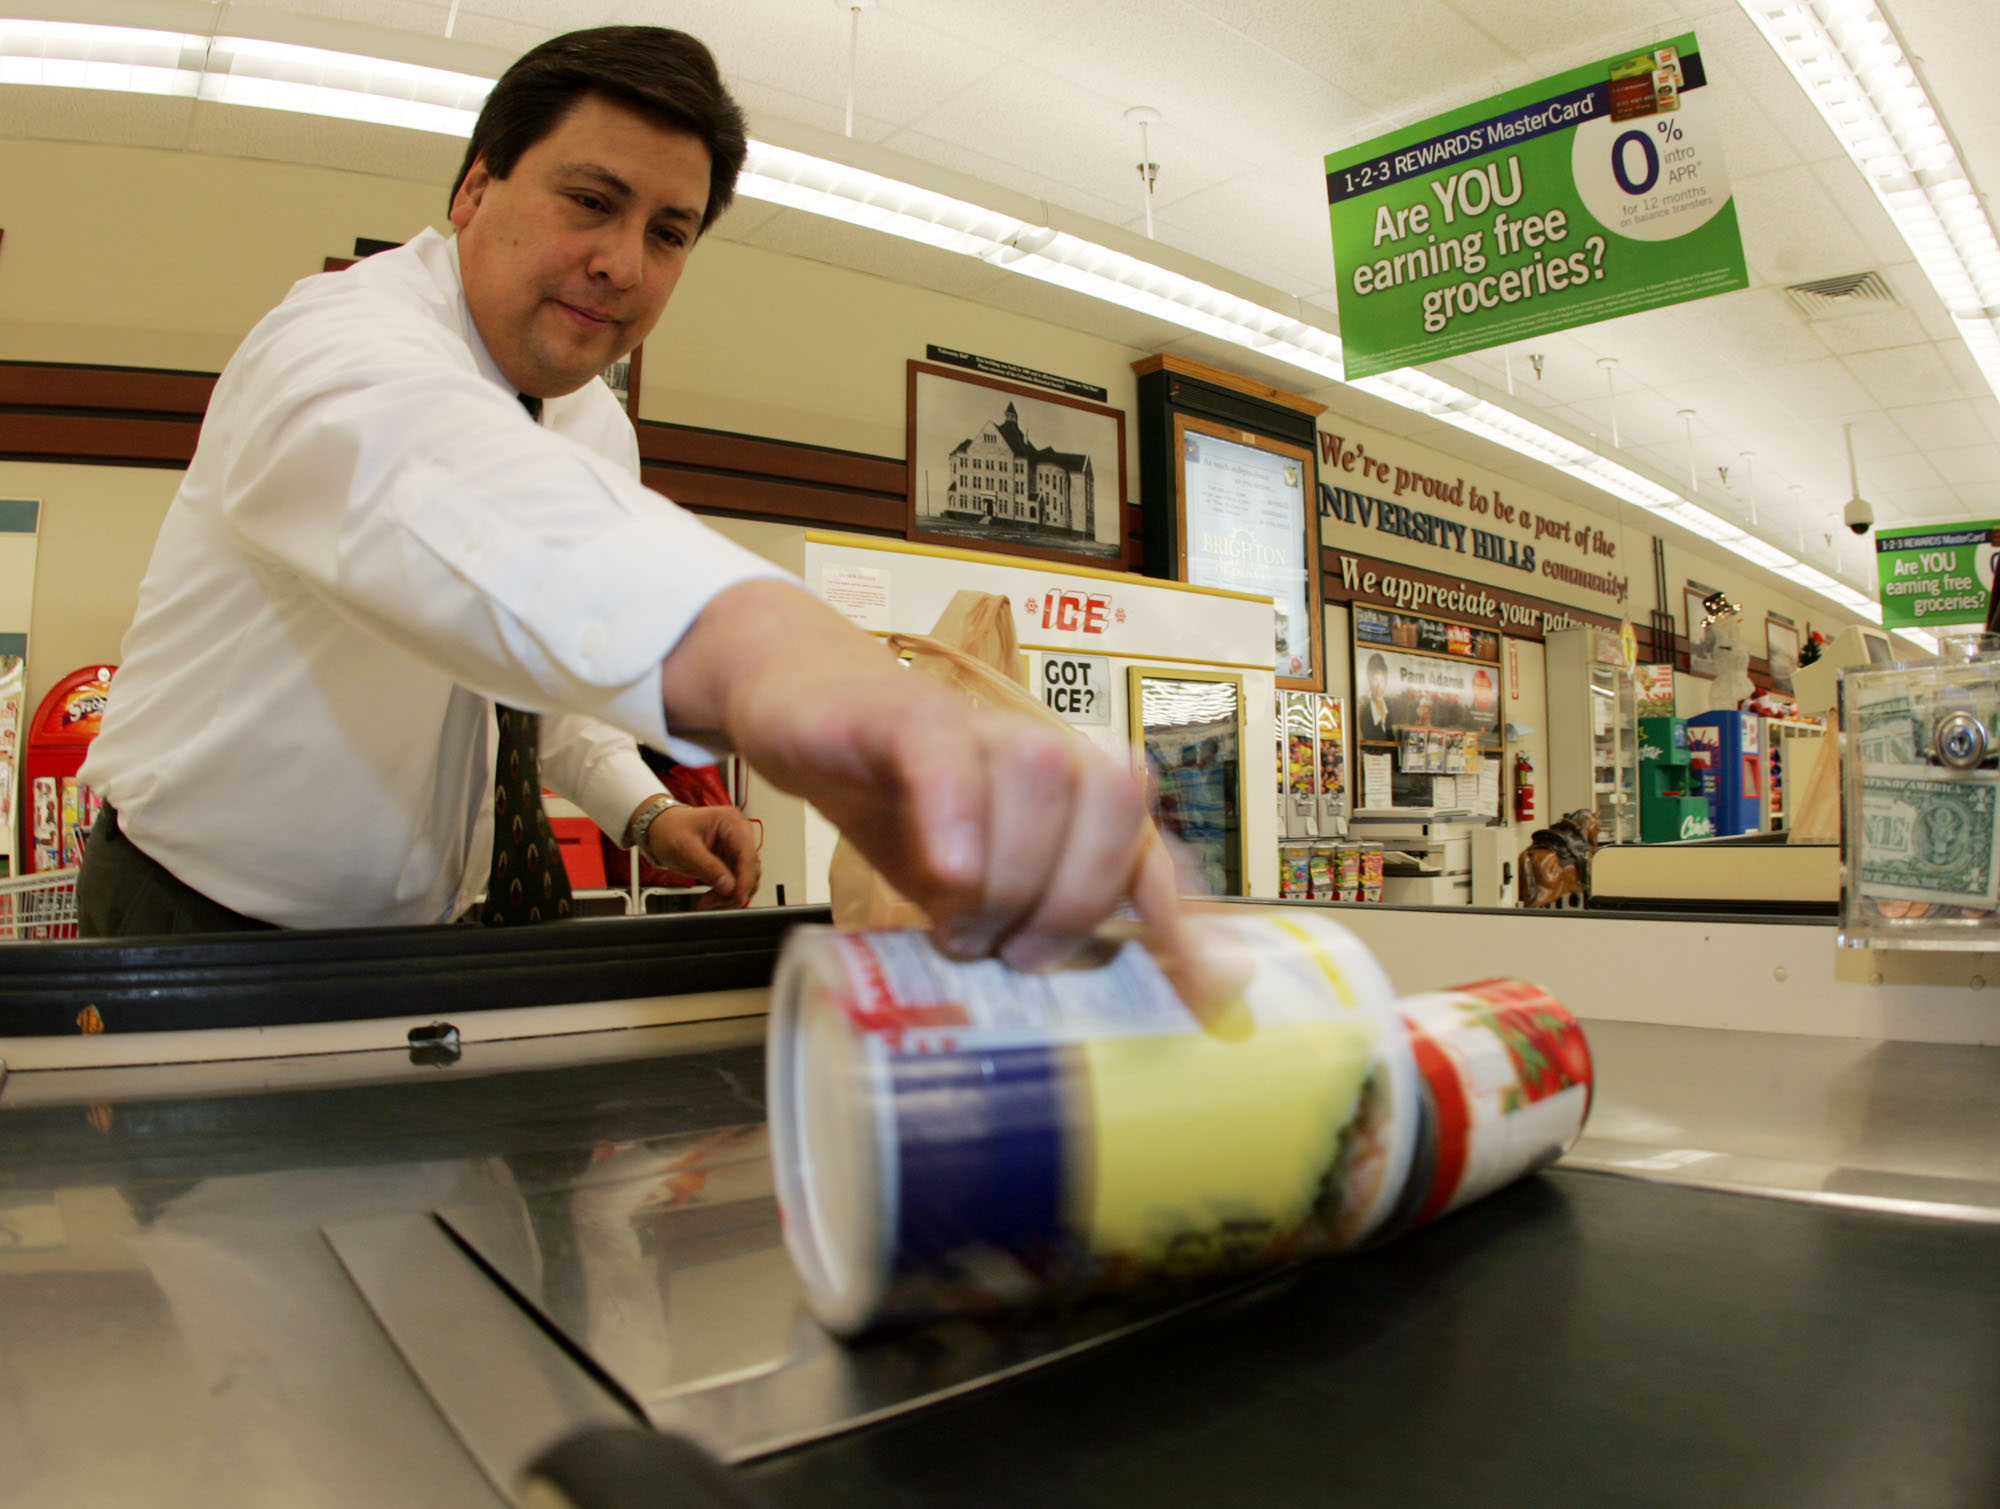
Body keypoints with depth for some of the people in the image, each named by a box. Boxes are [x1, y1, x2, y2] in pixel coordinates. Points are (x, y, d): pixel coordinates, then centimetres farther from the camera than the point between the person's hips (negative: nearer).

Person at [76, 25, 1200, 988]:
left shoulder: (600, 431, 2)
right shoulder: (340, 343, -23)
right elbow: (432, 475, -49)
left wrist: (642, 812, -3)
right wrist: (747, 633, -70)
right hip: (203, 924, -5)